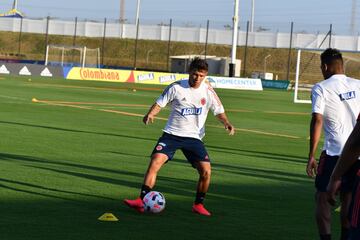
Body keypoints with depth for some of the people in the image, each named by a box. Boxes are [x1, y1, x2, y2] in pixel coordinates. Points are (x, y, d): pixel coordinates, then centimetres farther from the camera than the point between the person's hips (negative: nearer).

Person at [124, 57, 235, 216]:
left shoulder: (208, 91, -1)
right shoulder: (176, 87, -4)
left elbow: (219, 111, 6)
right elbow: (160, 103, 2)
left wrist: (227, 123, -14)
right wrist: (151, 114, -18)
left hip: (194, 137, 1)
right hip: (172, 134, -1)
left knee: (206, 171, -11)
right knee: (155, 162, -20)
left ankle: (198, 205, 11)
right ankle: (141, 201, -18)